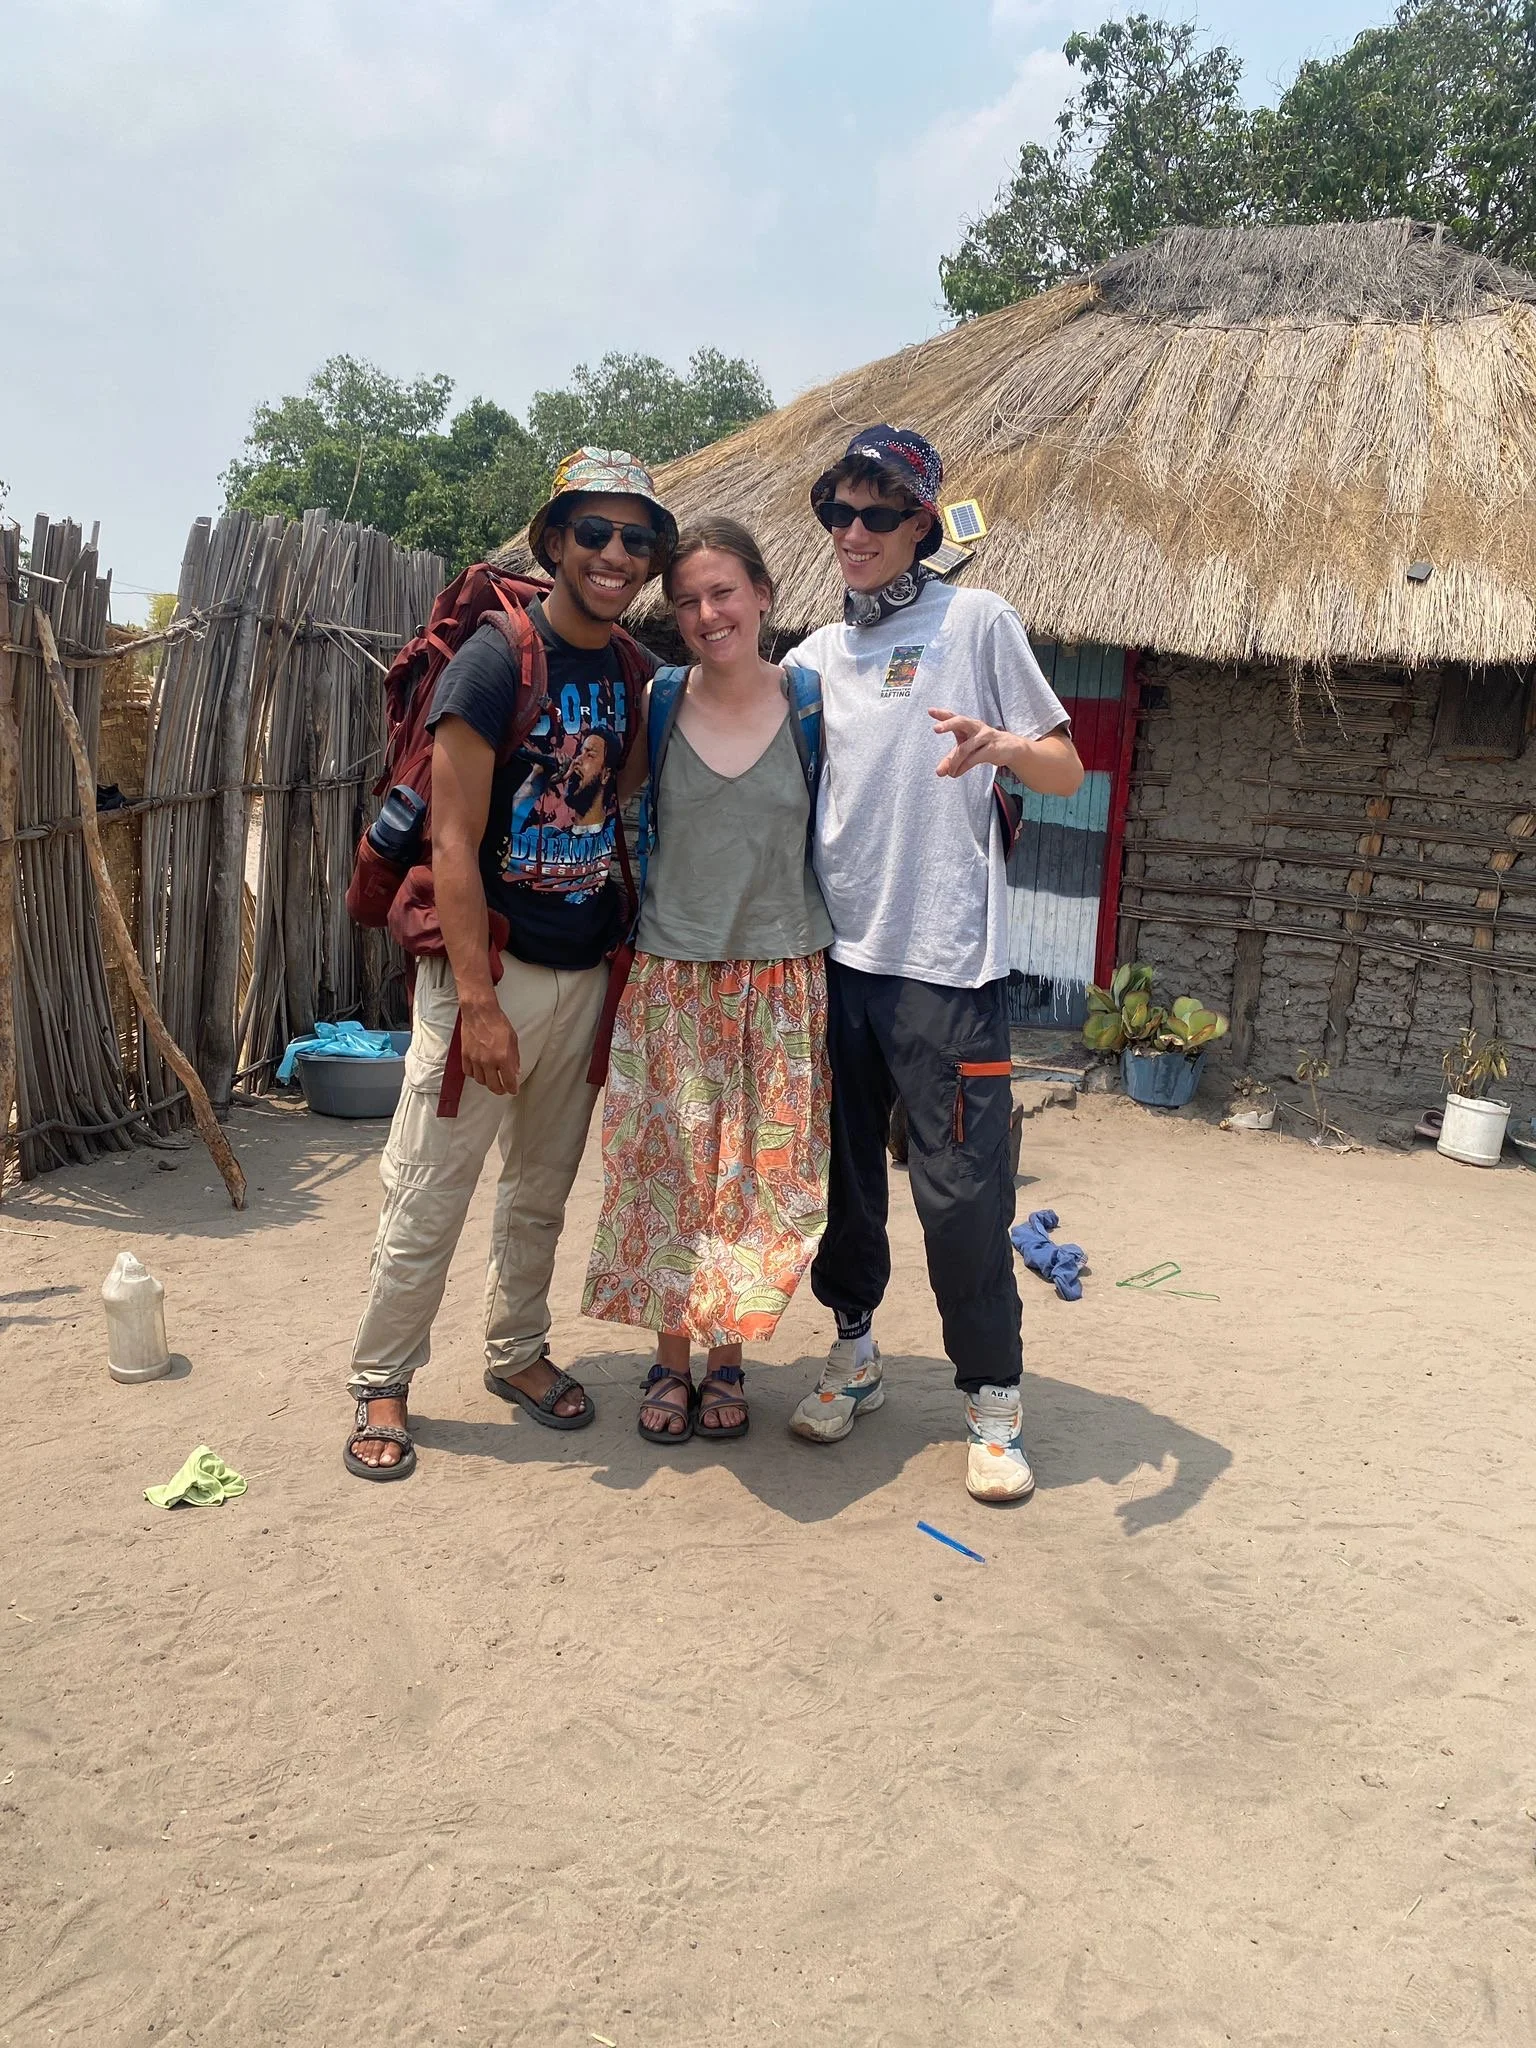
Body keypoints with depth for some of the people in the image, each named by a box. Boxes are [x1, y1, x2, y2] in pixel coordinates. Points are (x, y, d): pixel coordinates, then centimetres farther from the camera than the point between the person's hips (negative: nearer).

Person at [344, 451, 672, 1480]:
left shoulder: (639, 675, 6)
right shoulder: (495, 660, -12)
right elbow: (454, 841, -16)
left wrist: (628, 960, 10)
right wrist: (478, 1001, -19)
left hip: (588, 972, 6)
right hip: (490, 968, -5)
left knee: (543, 1189, 17)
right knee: (430, 1193, 2)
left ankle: (518, 1351, 34)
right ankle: (382, 1384, 19)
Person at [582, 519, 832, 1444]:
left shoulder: (810, 702, -1)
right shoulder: (658, 702, 1)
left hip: (780, 977, 0)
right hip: (671, 976, 1)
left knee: (760, 1174, 6)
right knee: (669, 1170, 6)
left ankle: (727, 1358, 25)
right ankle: (671, 1358, 23)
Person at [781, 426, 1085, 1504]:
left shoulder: (978, 621, 2)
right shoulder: (813, 657, 15)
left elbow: (1068, 770, 1)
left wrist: (1002, 747, -20)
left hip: (946, 962, -4)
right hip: (836, 956, 5)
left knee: (961, 1191, -3)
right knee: (842, 1171, 12)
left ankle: (994, 1400, 13)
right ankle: (856, 1355, 30)